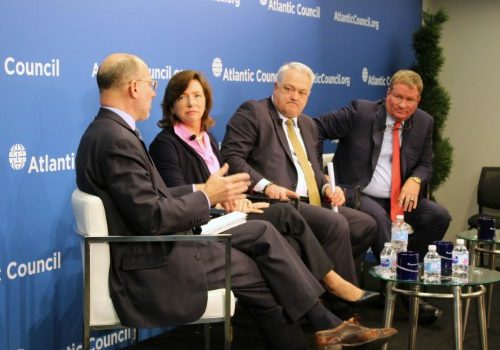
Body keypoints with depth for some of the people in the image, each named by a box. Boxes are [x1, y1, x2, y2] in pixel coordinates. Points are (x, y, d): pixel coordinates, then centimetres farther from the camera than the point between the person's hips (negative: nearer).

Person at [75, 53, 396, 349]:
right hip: (152, 267, -9)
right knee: (256, 267, -1)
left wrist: (199, 190, 4)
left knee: (261, 233, 6)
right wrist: (205, 197, -11)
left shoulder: (109, 131, 10)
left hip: (154, 247, 9)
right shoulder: (117, 139, -21)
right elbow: (151, 218, -25)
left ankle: (325, 324, 9)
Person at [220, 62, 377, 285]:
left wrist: (327, 187, 6)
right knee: (335, 224, -27)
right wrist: (266, 186, -23)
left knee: (366, 225, -2)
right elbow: (230, 156, -11)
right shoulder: (252, 112, 0)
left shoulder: (307, 125, 25)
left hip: (313, 205, 9)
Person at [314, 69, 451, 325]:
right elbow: (317, 128, -6)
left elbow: (425, 165, 13)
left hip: (398, 199, 5)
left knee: (439, 216, -15)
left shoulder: (424, 123, 7)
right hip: (359, 195, -5)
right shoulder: (360, 112, -7)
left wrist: (415, 180, -12)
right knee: (379, 218, -35)